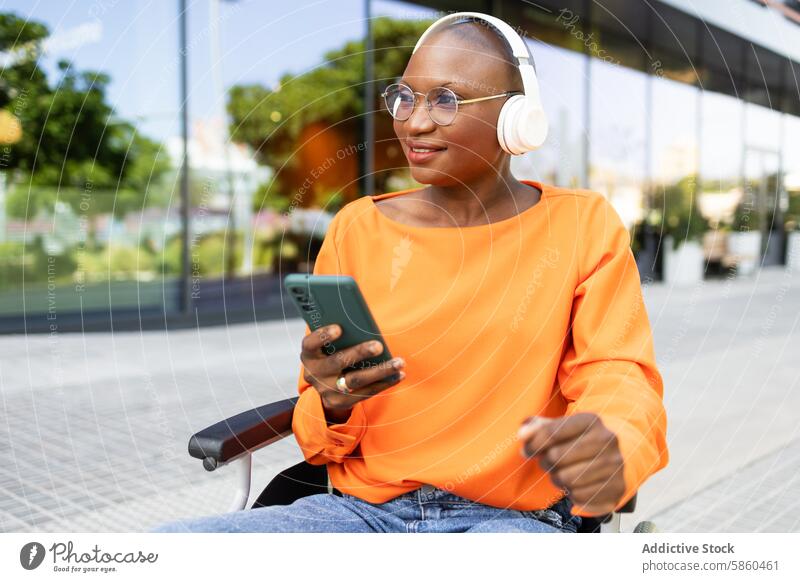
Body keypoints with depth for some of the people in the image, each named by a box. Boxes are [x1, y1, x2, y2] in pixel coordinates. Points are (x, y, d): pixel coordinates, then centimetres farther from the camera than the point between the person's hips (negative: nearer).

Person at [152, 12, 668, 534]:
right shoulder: (357, 229, 8)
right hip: (366, 506, 3)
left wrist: (608, 453, -29)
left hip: (514, 514, -2)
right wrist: (331, 408, -14)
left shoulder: (582, 226, 4)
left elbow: (616, 379, -4)